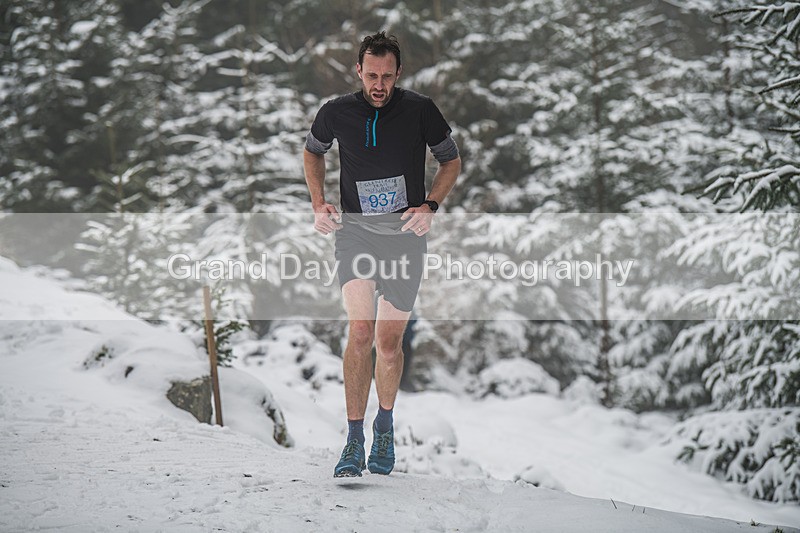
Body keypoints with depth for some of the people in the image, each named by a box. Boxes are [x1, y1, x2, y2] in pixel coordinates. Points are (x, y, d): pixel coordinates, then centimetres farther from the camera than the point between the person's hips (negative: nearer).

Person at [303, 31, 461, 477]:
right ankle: (354, 442, -12)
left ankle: (385, 425, 31)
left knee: (389, 341, 5)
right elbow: (313, 152, 18)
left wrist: (430, 206, -9)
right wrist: (319, 204, 4)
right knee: (360, 331, -18)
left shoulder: (421, 110, -7)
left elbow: (452, 161, 7)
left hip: (405, 234, 0)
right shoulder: (336, 112, -4)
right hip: (355, 230, 0)